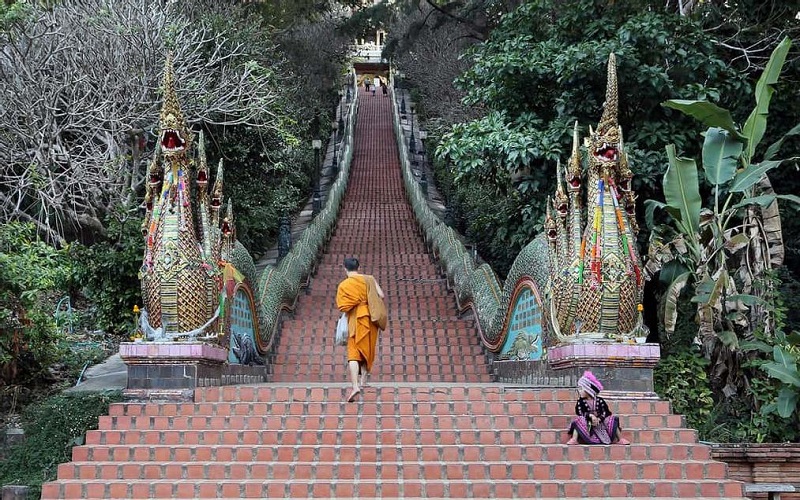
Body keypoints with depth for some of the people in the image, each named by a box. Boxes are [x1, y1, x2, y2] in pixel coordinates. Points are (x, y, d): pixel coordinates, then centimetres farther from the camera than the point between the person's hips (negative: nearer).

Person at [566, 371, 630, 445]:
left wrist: (598, 419, -24)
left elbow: (605, 412, -7)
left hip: (600, 422, 1)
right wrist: (591, 415, -28)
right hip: (587, 424, -1)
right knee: (578, 419, -26)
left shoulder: (599, 400, -4)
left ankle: (620, 439, -3)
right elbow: (580, 413, -14)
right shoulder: (581, 401, -4)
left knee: (612, 419, -13)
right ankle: (574, 439, -31)